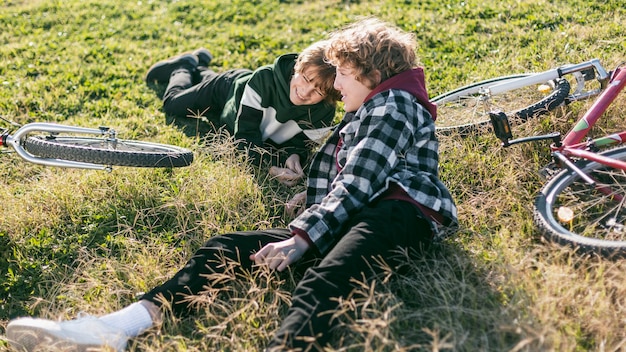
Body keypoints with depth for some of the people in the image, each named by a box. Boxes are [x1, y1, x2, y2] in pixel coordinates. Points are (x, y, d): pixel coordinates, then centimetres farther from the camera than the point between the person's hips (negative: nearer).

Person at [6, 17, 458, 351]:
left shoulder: (394, 105, 4)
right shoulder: (364, 115, 34)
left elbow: (357, 186, -9)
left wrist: (300, 241, -14)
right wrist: (301, 232, 7)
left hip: (396, 213, -7)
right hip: (351, 218, 7)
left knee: (322, 285, -39)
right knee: (227, 248, -10)